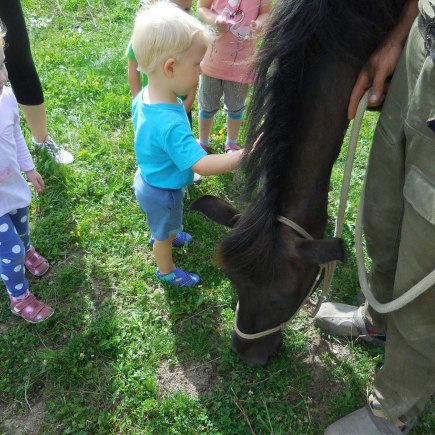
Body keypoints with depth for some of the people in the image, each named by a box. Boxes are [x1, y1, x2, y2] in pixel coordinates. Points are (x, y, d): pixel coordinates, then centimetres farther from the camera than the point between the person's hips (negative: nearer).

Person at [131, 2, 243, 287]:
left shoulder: (144, 97, -15)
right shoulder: (170, 124, -43)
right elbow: (203, 165, -43)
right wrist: (246, 154, -41)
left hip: (149, 179, 7)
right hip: (163, 192, -7)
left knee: (163, 224, 37)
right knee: (166, 233, 21)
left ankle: (160, 237, 67)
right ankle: (166, 271, 49)